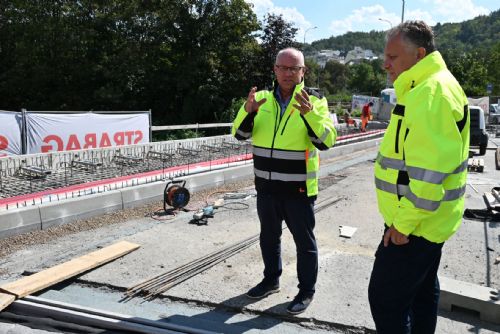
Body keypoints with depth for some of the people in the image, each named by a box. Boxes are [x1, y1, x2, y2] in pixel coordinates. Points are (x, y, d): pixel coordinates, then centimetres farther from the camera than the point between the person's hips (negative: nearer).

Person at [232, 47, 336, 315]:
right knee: (269, 237, 20)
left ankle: (306, 291, 28)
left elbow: (326, 141, -17)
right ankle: (271, 280, 41)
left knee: (304, 241, 9)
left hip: (298, 189, -4)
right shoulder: (262, 98, 3)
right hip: (266, 187, 4)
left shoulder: (315, 101, -7)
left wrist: (310, 114, -33)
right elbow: (240, 134, -3)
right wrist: (248, 110, -22)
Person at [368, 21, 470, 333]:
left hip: (415, 223, -10)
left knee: (385, 297, -1)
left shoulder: (430, 94, -21)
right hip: (427, 219, 10)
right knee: (422, 290, 21)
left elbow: (428, 172, -27)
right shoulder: (429, 88, 13)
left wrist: (403, 223, -20)